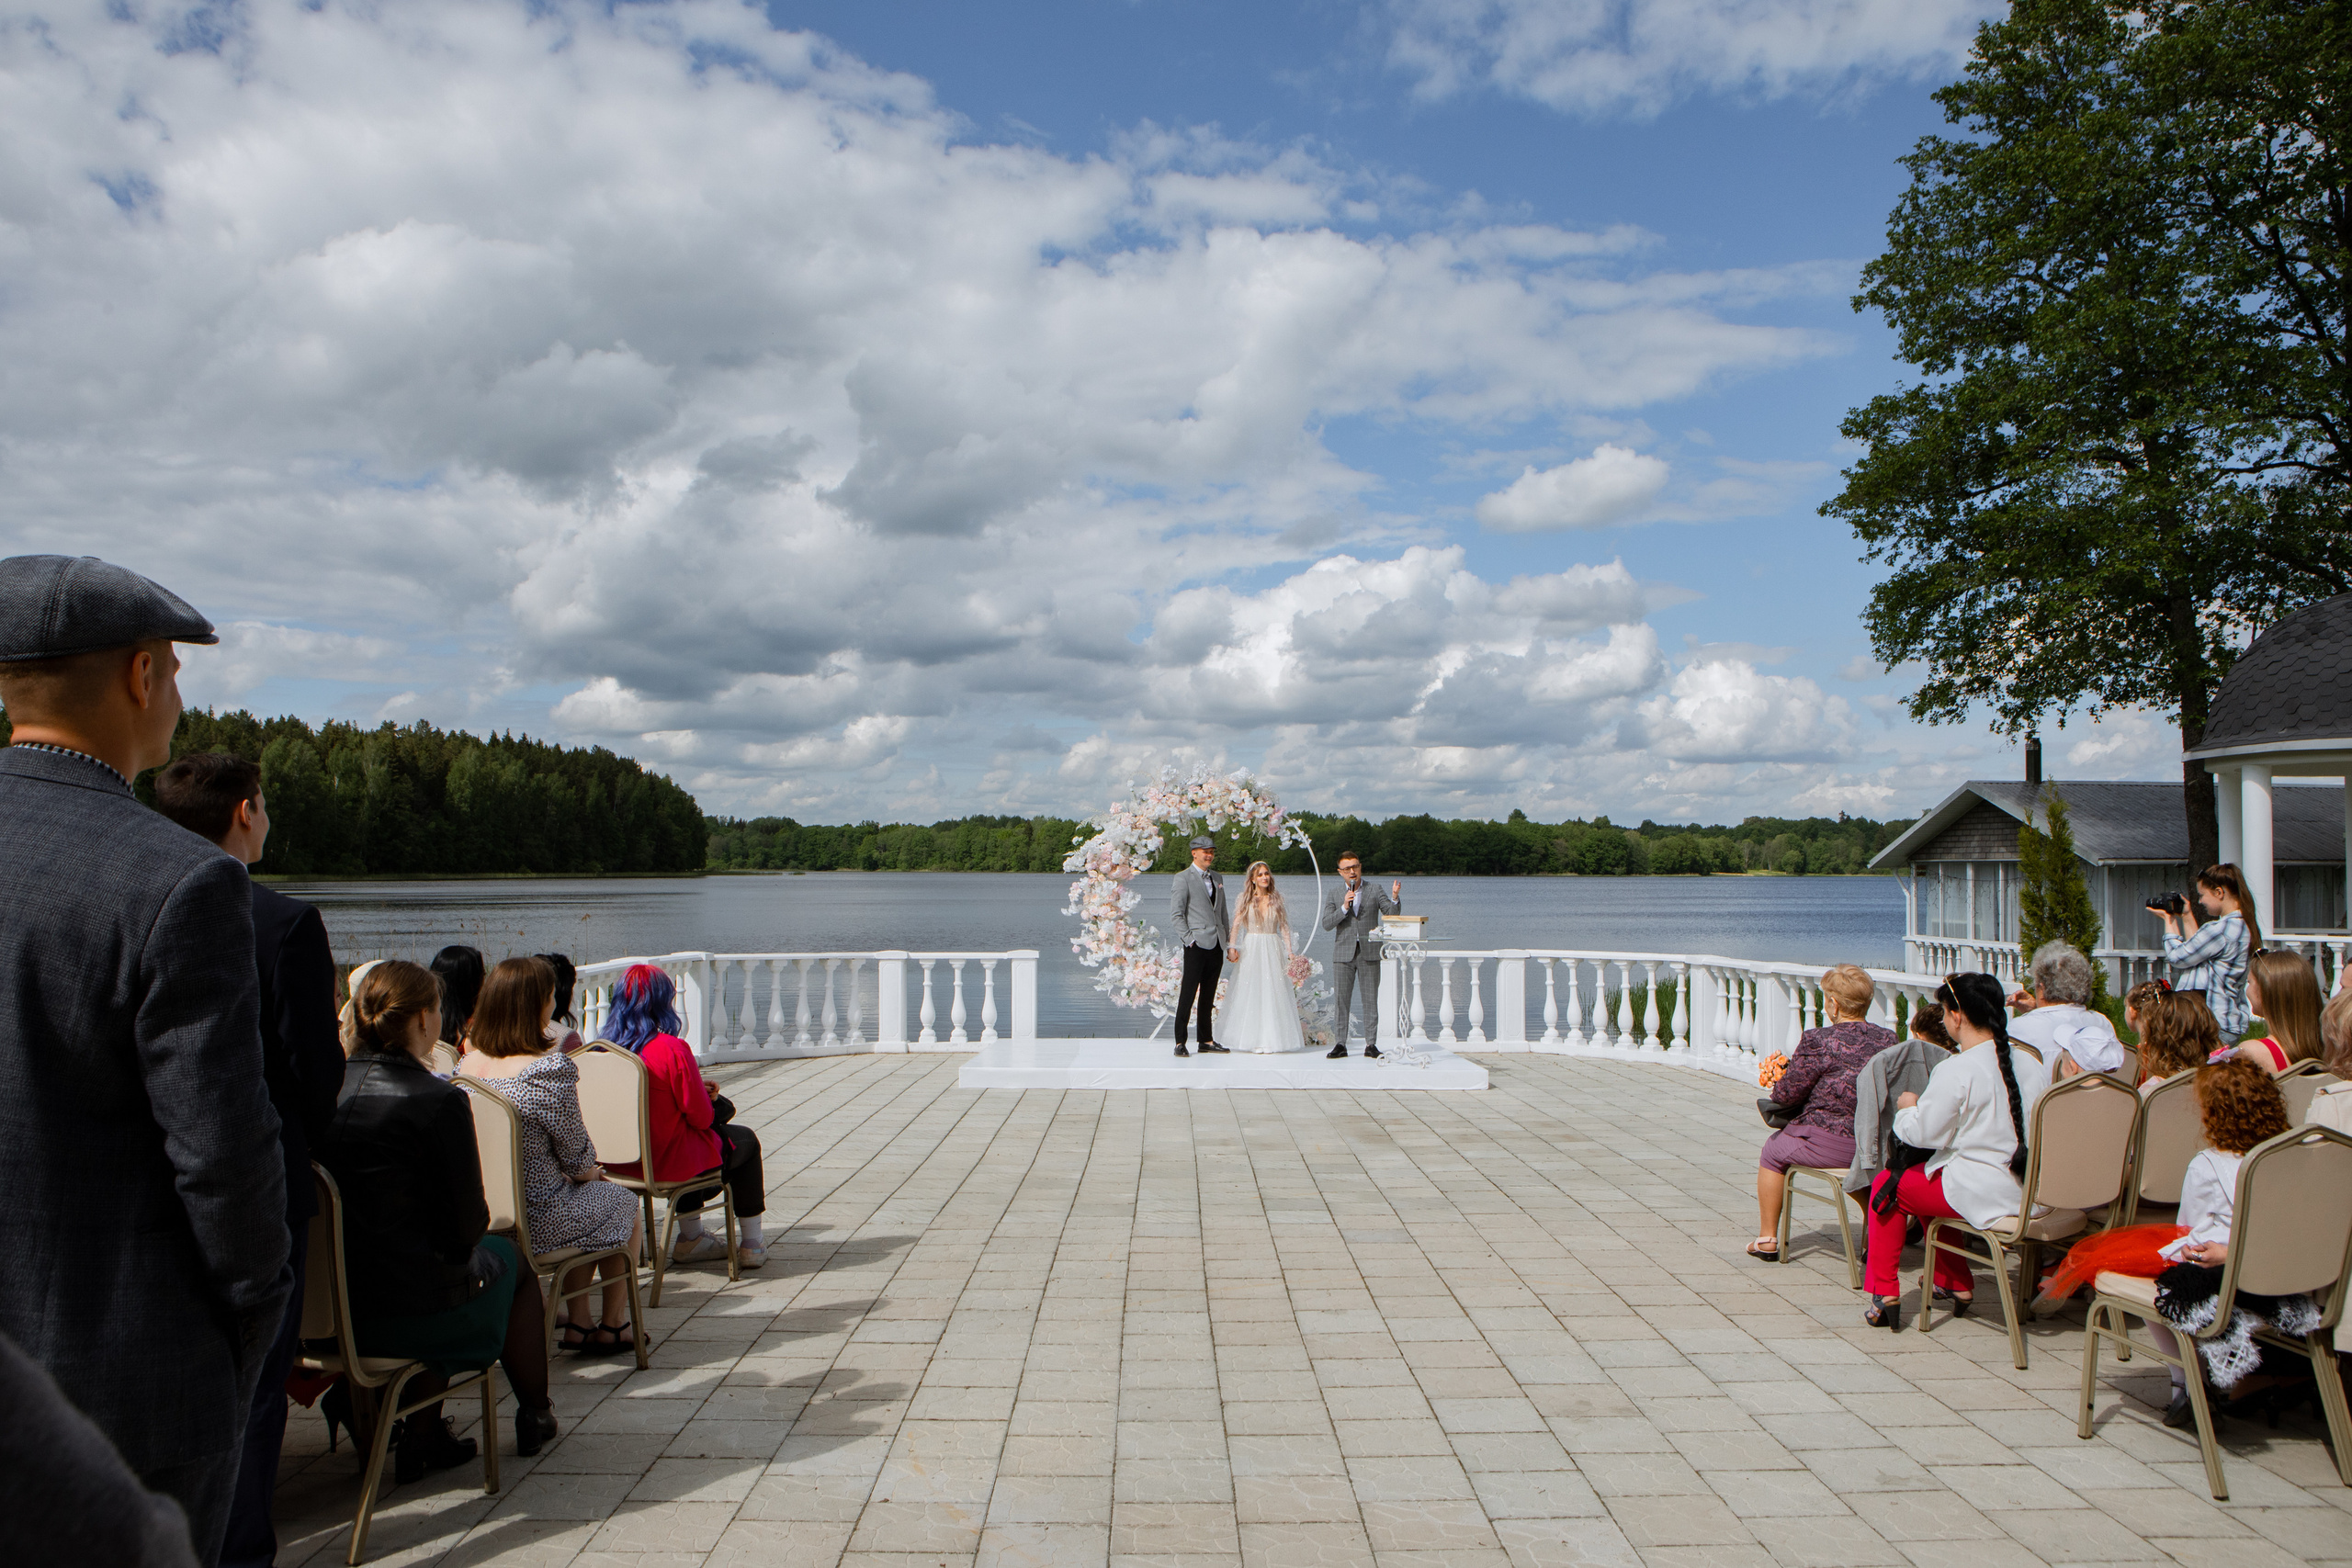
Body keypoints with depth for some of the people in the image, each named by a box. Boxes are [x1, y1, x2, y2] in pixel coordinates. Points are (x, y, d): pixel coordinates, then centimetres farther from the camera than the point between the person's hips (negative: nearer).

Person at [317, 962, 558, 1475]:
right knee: (509, 1255, 23)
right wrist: (477, 1225, 9)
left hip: (324, 1306, 5)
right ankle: (534, 1414, 41)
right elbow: (468, 1225, -14)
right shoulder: (439, 1101, -19)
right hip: (416, 1312, -5)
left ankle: (421, 1435, 29)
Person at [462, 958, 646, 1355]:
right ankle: (614, 1326, 31)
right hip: (539, 1220, -7)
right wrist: (587, 1171, 9)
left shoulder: (470, 1061, -2)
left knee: (585, 1201, 32)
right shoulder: (552, 1068, -25)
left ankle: (577, 1323, 34)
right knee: (624, 1204, 23)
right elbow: (575, 1154, -15)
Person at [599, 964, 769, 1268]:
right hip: (670, 1162, -7)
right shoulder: (673, 1049, -25)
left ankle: (691, 1237, 38)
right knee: (745, 1141, 22)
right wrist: (705, 1095, 4)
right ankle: (751, 1245, 30)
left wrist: (695, 1087, 13)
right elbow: (702, 1117, -18)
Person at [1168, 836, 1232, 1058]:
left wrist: (1229, 939, 15)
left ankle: (1207, 1040, 16)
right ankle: (1180, 1043, -3)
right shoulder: (1183, 878, -3)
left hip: (1216, 946, 6)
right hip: (1197, 945, -6)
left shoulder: (1216, 877, 17)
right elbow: (1176, 915, -7)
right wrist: (1189, 939, -14)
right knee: (1188, 994, -7)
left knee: (1209, 996, 11)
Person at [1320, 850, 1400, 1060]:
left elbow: (1392, 913, -1)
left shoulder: (1374, 891, 7)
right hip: (1343, 954, 1)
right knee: (1341, 1000, 0)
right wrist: (1344, 908, -14)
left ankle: (1371, 1044, 6)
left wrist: (1395, 898, -21)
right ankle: (1340, 1044, 6)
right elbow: (1327, 924, -1)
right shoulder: (1334, 895, 9)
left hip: (1369, 953, -1)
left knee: (1371, 999, 1)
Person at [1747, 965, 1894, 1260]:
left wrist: (1778, 1088, 12)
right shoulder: (1888, 1040, -1)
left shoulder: (1818, 1041, -19)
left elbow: (1786, 1094, -13)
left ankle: (1767, 1239, 28)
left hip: (1828, 1145, -6)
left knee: (1773, 1152, 22)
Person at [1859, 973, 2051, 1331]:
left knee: (1888, 1184, 13)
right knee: (1926, 1179, 30)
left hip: (1983, 1194, -8)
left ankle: (1884, 1294, 16)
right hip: (2030, 1191, 8)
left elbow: (1925, 1133, -13)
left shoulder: (1955, 1071, -19)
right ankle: (1957, 1285, 35)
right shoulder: (2031, 1062, 3)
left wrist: (1908, 1106, 8)